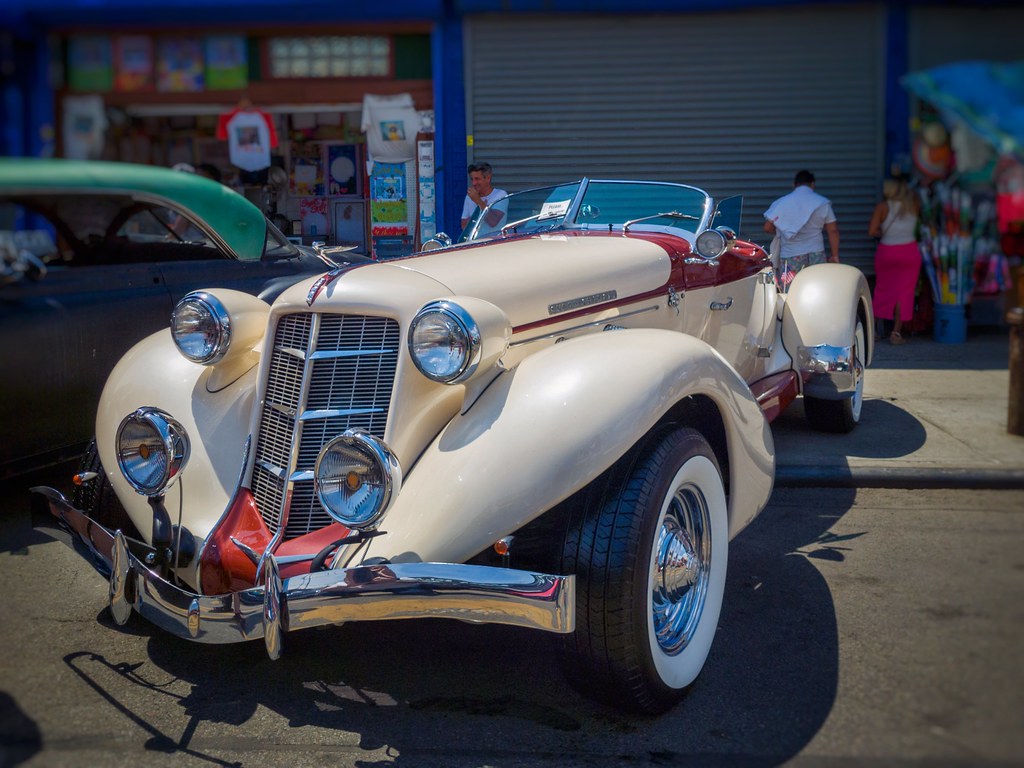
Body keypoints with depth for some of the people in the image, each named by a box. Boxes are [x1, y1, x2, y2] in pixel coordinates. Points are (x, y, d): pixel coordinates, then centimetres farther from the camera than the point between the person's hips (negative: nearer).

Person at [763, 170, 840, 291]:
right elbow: (833, 230, 2)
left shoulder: (782, 203, -1)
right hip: (816, 254, 2)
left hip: (790, 256, -1)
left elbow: (768, 228, 1)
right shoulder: (822, 203, 2)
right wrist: (834, 255, 11)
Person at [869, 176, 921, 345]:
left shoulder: (882, 207, -8)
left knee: (882, 289, 13)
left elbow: (872, 231, -14)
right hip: (909, 252, 0)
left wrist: (884, 232, 3)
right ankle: (896, 332, 0)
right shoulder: (913, 204, -2)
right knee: (904, 291, 3)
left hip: (886, 252, 0)